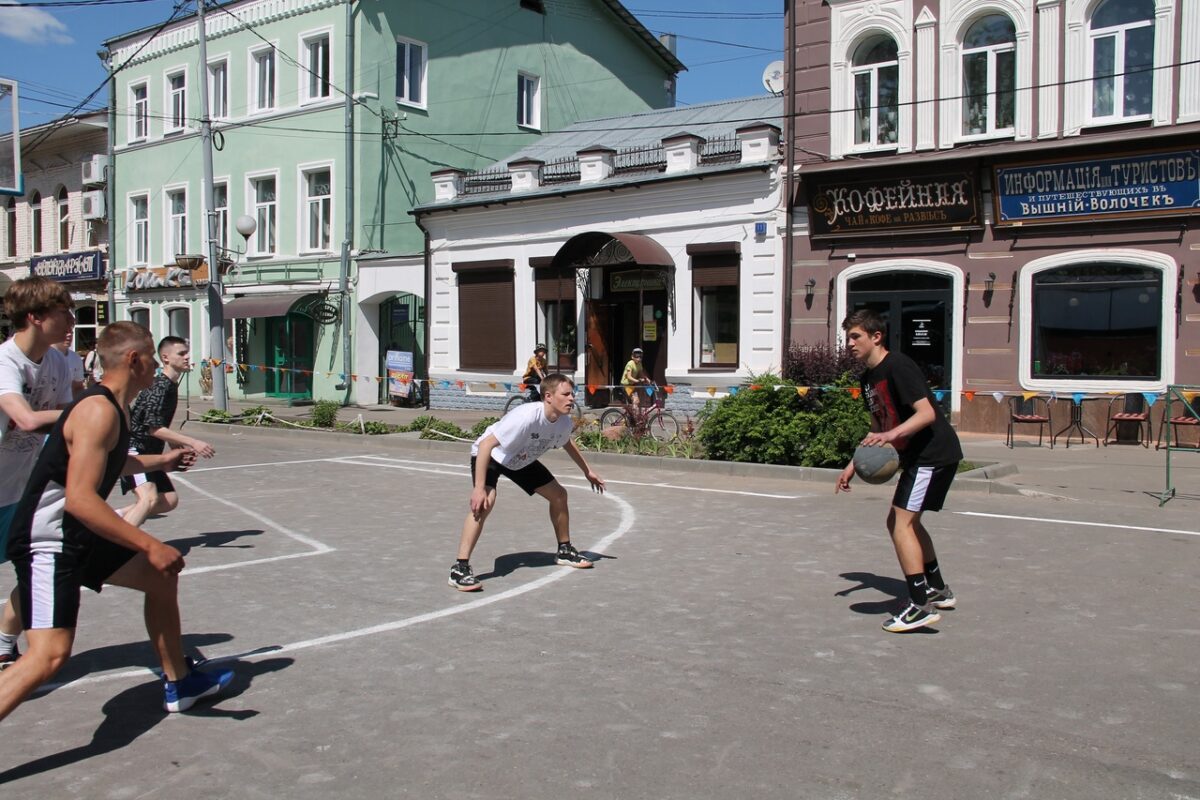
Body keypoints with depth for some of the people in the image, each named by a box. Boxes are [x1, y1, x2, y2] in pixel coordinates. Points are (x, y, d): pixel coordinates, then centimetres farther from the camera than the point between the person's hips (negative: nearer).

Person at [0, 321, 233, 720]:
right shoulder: (99, 411, -22)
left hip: (80, 537, 11)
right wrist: (149, 546, -31)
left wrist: (160, 461, 39)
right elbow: (80, 499, -31)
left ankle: (178, 684, 32)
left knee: (160, 579, 19)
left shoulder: (112, 407, 9)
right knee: (49, 654, -20)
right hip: (48, 542, -11)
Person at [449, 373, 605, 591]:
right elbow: (485, 445, -39)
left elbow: (566, 443, 12)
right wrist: (479, 488, -42)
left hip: (522, 460, 8)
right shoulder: (526, 417, -39)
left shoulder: (565, 422, -16)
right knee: (485, 502, -32)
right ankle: (460, 568, -26)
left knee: (559, 494, 8)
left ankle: (564, 551, 30)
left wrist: (587, 471, 16)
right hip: (489, 455, -8)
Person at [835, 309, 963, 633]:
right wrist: (853, 466, 17)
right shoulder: (868, 378, 12)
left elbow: (927, 413, -27)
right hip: (917, 456, 11)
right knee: (902, 521, 18)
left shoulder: (898, 366, -17)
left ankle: (921, 605, -14)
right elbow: (876, 430, 21)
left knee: (902, 522, -15)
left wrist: (891, 435, -40)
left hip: (934, 453, -11)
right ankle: (938, 590, 32)